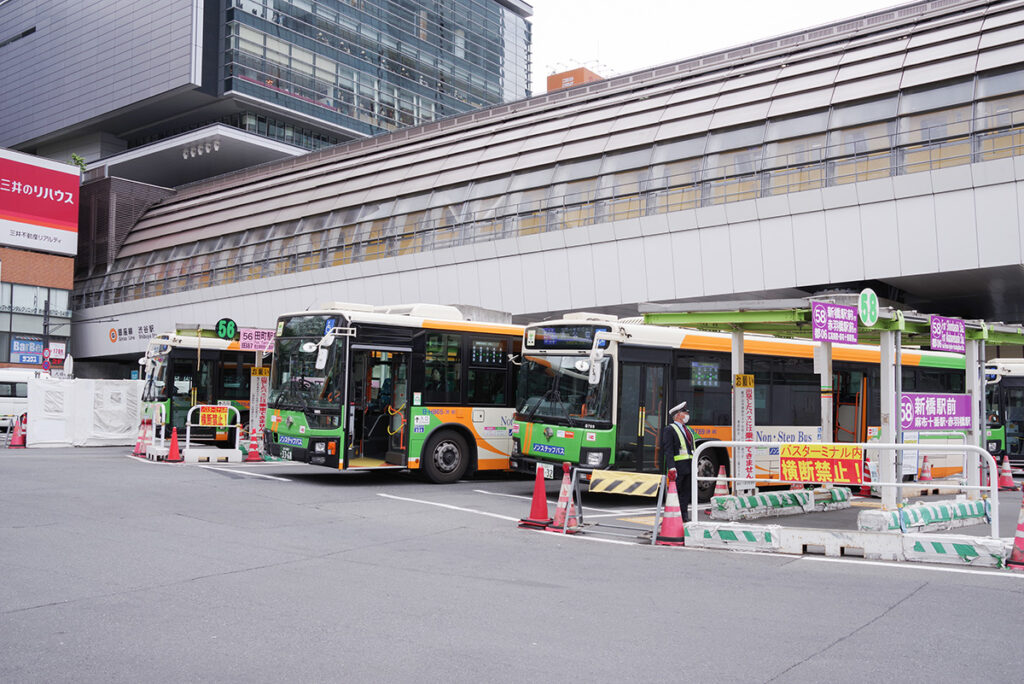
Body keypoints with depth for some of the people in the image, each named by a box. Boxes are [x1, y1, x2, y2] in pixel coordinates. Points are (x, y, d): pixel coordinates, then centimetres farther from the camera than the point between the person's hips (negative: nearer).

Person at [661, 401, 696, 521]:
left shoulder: (687, 430, 20)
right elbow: (668, 450, -12)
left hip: (689, 466, 8)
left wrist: (694, 467, 16)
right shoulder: (669, 429, -5)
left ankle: (684, 516, 15)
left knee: (686, 491, 9)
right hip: (678, 467, -8)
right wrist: (671, 468, -21)